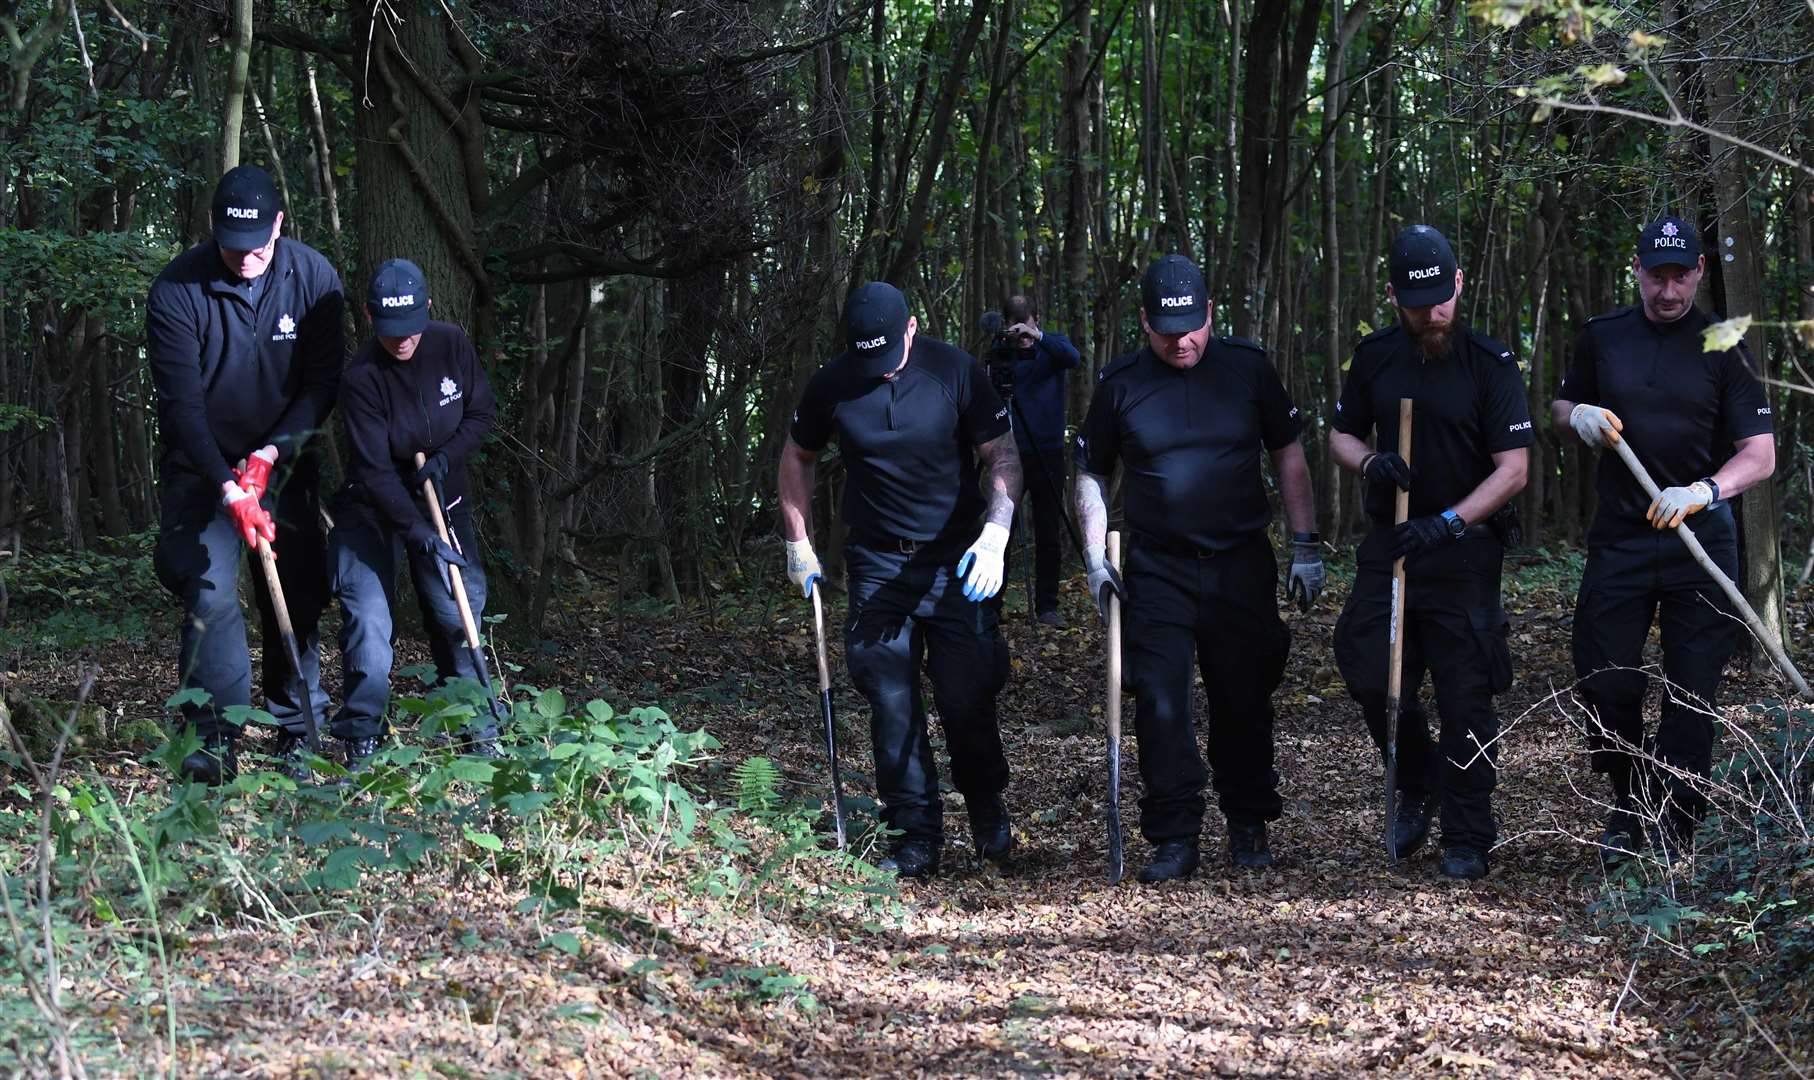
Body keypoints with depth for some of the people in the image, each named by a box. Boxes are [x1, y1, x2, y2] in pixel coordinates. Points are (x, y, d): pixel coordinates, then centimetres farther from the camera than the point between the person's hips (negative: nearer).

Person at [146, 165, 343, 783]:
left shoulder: (313, 278, -10)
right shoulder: (177, 290, -18)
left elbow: (324, 382, -6)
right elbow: (182, 404, -20)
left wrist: (271, 453, -18)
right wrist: (229, 489, -27)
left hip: (285, 460, 3)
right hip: (203, 466, -2)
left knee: (296, 596, 2)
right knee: (209, 592, -15)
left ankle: (295, 735, 12)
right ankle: (217, 739, -13)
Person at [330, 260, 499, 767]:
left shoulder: (451, 344, -11)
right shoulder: (362, 378, -23)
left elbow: (482, 413, 1)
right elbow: (376, 471, -25)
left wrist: (446, 457, -17)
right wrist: (420, 534, -31)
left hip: (442, 499, 3)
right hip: (375, 508, -3)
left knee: (457, 610, -2)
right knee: (366, 615, -15)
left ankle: (480, 729, 9)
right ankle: (362, 737, -8)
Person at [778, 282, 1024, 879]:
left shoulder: (956, 371, -11)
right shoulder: (830, 385, -5)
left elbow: (1004, 456, -7)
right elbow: (797, 457, 13)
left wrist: (995, 535, -22)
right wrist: (798, 544, 11)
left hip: (957, 559, -2)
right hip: (878, 563, 2)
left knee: (966, 696, -4)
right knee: (892, 702, -2)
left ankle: (986, 806, 23)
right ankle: (916, 836, 6)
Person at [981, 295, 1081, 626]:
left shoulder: (1052, 345, 1)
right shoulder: (999, 350, 3)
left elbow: (1073, 357, -21)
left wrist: (1038, 337, -34)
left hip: (1047, 452, 0)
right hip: (1009, 453, 0)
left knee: (1049, 534, 3)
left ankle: (1047, 605, 9)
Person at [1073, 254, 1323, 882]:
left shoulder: (1247, 367, 1)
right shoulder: (1120, 383, 0)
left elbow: (1288, 456, 8)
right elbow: (1091, 476, 10)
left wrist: (1305, 546, 3)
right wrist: (1096, 557, 0)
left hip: (1241, 566, 1)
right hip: (1157, 568, 0)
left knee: (1243, 700, 7)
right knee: (1160, 702, -8)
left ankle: (1249, 826, 23)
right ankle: (1174, 838, 0)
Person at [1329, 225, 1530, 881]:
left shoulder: (1490, 363, -8)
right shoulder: (1374, 357, 5)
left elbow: (1514, 469, -11)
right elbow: (1341, 435, 15)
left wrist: (1450, 521, -23)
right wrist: (1370, 462, -8)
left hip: (1465, 553, -4)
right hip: (1389, 545, 4)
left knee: (1465, 697, -3)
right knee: (1370, 675, 1)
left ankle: (1467, 840, 7)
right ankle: (1418, 787, 27)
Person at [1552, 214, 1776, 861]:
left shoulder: (1725, 347, -3)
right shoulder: (1602, 338, 6)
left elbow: (1760, 455, -8)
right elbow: (1559, 407, 21)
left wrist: (1702, 491, -26)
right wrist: (1577, 415, -4)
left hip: (1701, 541, -2)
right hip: (1619, 536, 2)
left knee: (1692, 696, -1)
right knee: (1605, 685, 1)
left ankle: (1673, 837, 6)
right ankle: (1628, 805, 23)